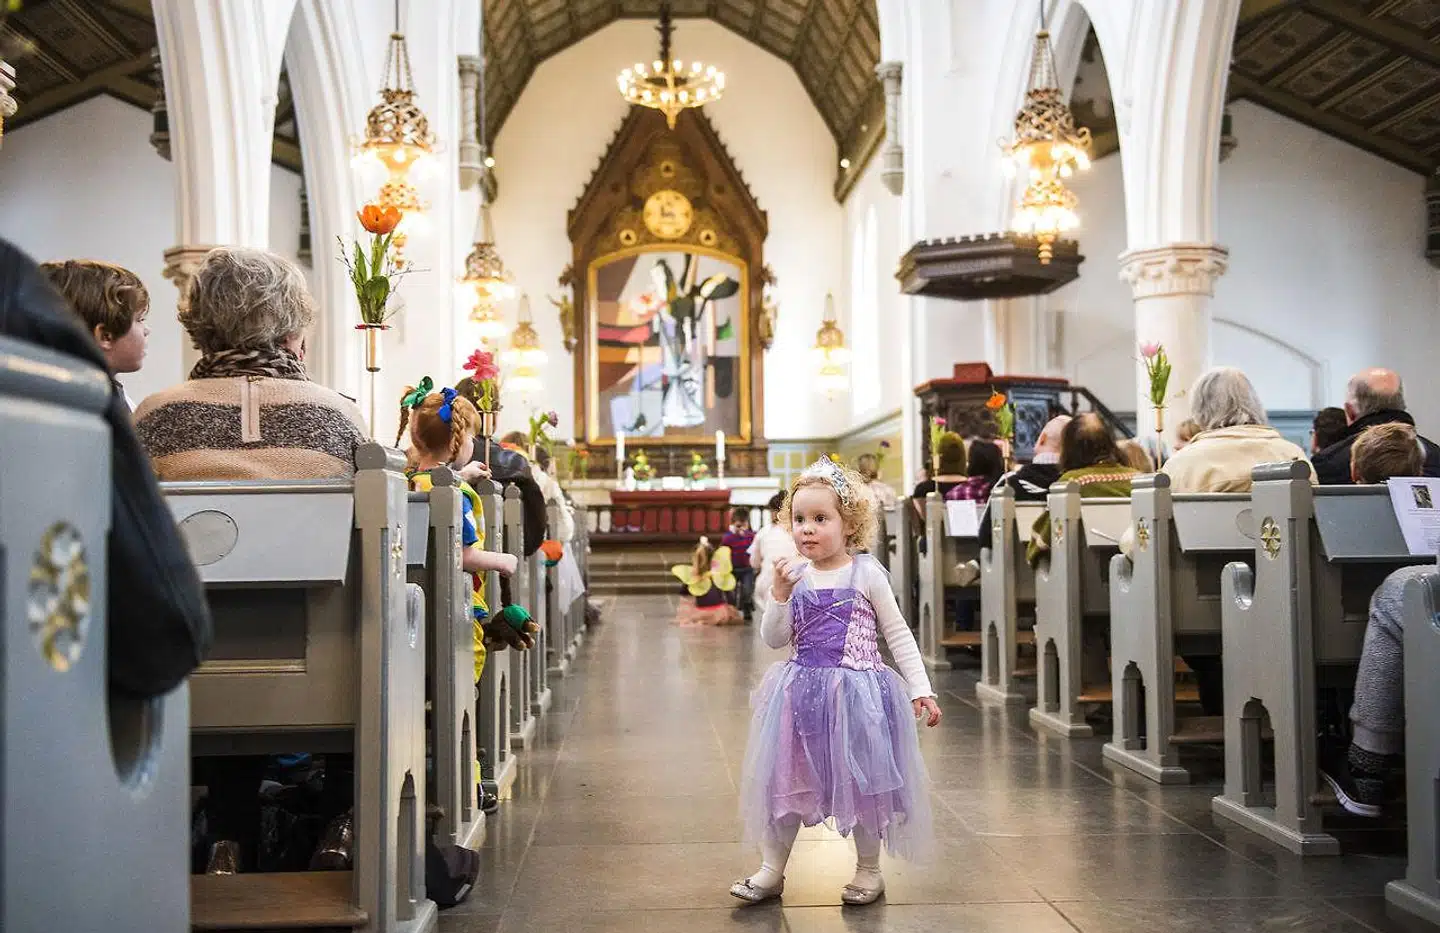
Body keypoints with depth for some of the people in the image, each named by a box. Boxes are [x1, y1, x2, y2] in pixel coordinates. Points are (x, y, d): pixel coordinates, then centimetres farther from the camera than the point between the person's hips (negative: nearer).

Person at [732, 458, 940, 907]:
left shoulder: (867, 572, -6)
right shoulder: (794, 575, 1)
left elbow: (898, 634, -1)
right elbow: (775, 639, 2)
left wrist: (920, 689, -6)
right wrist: (780, 594, -13)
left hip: (857, 690, -3)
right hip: (802, 690, 3)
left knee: (862, 780, 7)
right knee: (783, 777, 8)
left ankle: (868, 870, 26)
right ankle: (772, 869, 22)